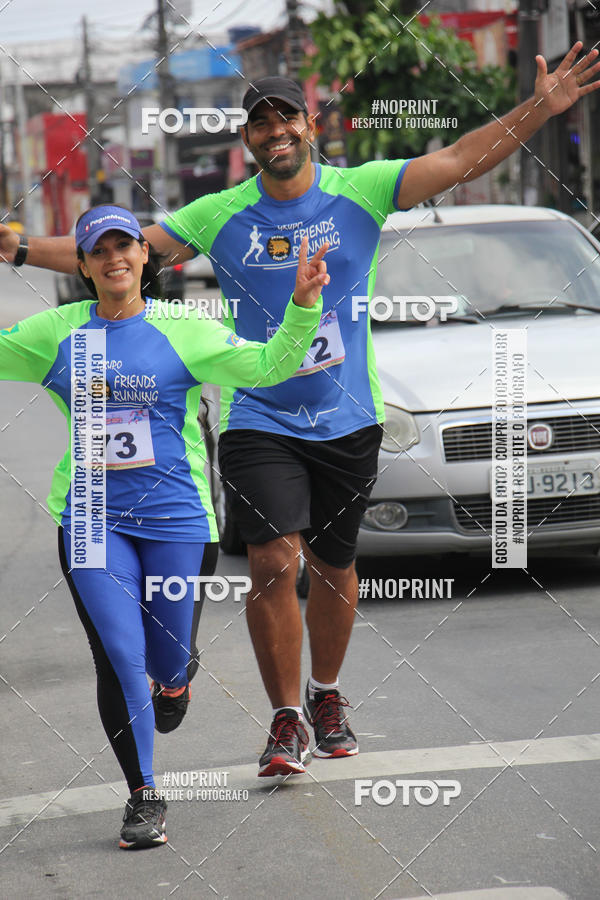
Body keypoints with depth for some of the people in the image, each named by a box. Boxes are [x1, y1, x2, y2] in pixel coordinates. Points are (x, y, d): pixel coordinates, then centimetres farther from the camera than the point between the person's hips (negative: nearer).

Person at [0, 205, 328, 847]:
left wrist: (303, 304, -23)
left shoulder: (182, 331, -2)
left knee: (167, 656, 7)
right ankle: (143, 798, 8)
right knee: (120, 659, -7)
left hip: (173, 516, -1)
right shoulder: (58, 333, 5)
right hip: (91, 520, 1)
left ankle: (172, 679, 49)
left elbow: (267, 366, -9)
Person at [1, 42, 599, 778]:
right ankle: (287, 719, 0)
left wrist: (541, 108, -17)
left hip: (347, 419, 1)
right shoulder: (219, 215, -1)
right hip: (258, 420, -1)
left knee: (333, 567, 12)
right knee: (274, 563, -14)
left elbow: (460, 161, -7)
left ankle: (326, 696, 36)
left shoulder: (358, 191, -3)